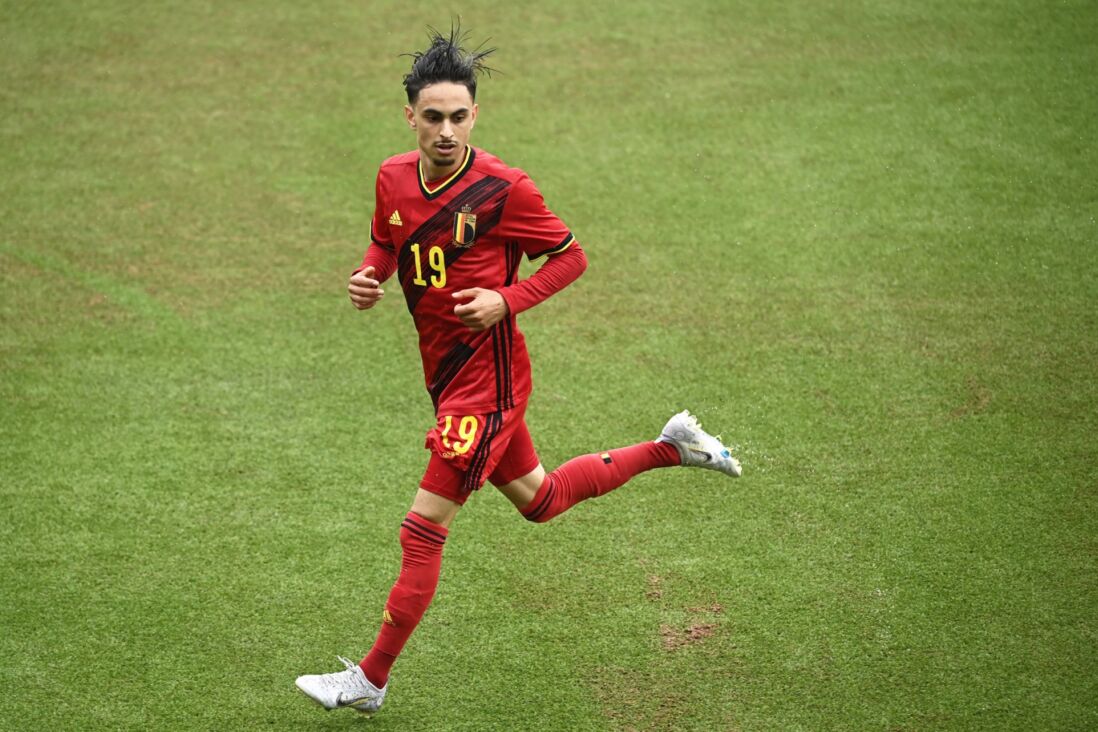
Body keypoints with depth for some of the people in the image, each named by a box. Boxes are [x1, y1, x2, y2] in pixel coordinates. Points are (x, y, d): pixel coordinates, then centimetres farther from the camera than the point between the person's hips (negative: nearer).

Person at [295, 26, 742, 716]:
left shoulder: (502, 188, -18)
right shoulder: (393, 178, -1)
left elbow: (571, 256, -7)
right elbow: (386, 244, 18)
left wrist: (506, 301, -20)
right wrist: (368, 278, -4)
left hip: (487, 375, -8)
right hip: (447, 371, 8)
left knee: (424, 529, -7)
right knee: (541, 500, 24)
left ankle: (371, 681, 4)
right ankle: (671, 447, 40)